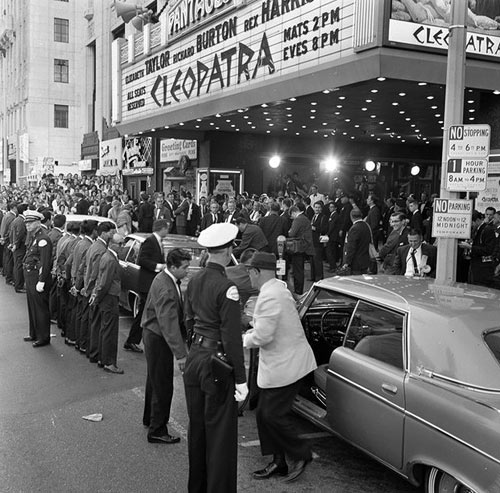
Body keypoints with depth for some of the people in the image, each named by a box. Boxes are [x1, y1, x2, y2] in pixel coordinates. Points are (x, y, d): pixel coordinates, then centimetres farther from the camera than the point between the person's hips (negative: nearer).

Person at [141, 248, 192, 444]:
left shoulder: (165, 278, 2)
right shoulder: (165, 289, -29)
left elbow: (176, 316, 12)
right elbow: (169, 324, -32)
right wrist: (180, 354, -31)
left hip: (154, 334, 11)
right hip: (157, 338, -10)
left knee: (155, 379, 25)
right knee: (163, 385, 0)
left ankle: (150, 417, 44)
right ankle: (157, 431, 12)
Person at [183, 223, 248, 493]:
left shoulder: (194, 281, 3)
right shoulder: (226, 287, -20)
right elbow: (232, 337, -19)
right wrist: (241, 379, -14)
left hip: (194, 359, 8)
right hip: (217, 364, -8)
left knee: (197, 429, 20)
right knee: (220, 434, 5)